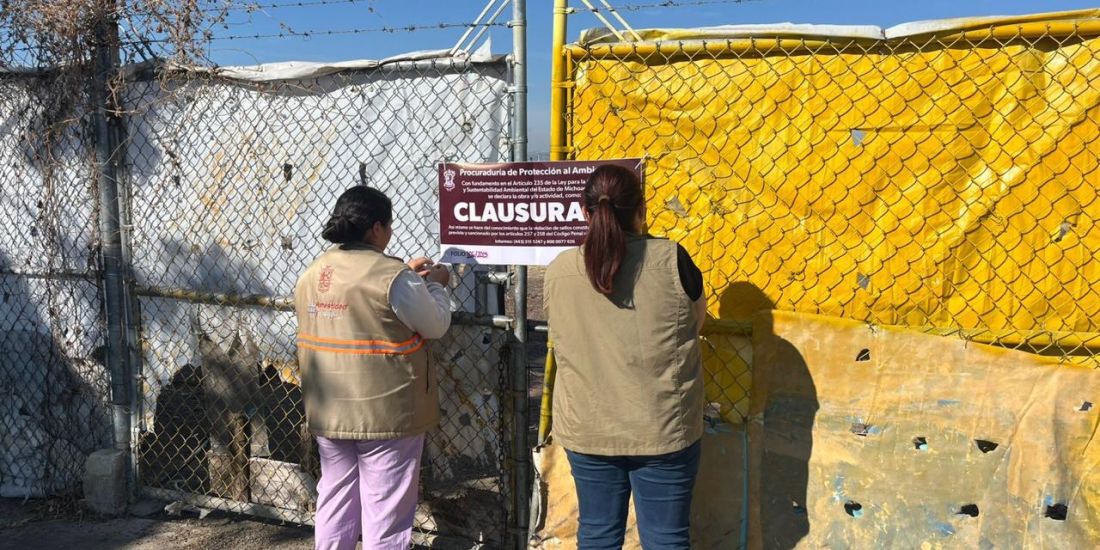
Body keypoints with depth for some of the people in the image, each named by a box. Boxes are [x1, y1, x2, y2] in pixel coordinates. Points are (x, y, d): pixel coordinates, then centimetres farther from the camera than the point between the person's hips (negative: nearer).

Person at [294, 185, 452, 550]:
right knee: (385, 507, 6)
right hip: (386, 412, -7)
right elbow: (435, 326, -11)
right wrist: (435, 285, 6)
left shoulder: (313, 274, 4)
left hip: (329, 412, 7)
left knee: (334, 499, 20)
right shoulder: (391, 275, -19)